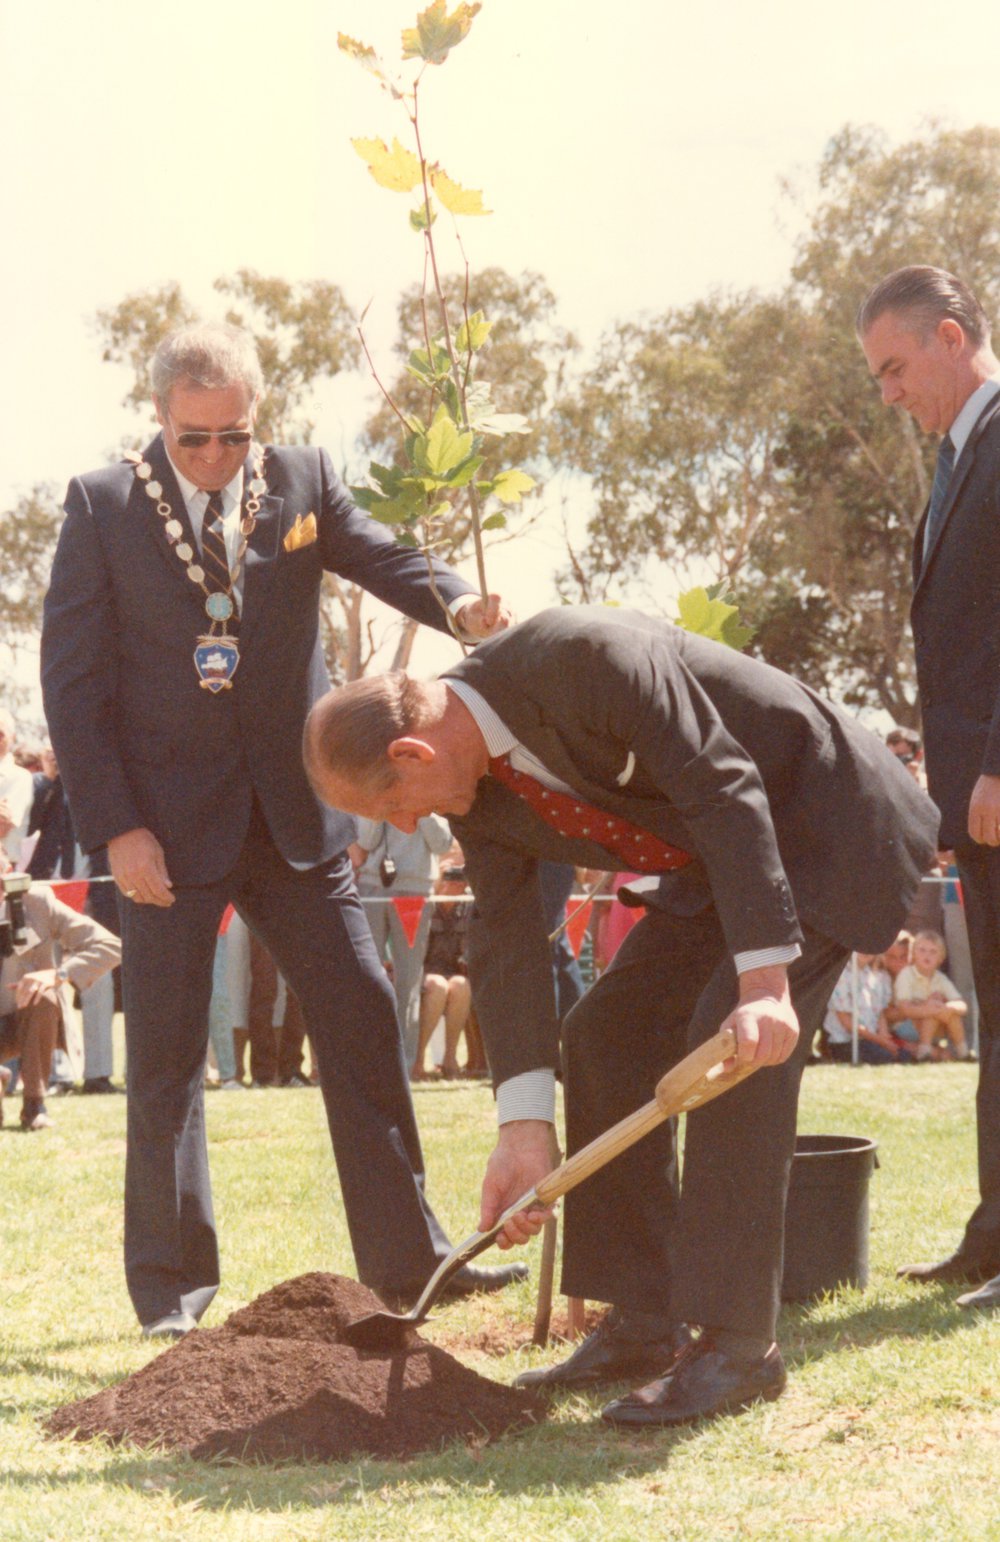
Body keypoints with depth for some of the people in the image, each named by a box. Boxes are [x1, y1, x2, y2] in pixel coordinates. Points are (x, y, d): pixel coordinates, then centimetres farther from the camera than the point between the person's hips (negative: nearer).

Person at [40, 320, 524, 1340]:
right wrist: (114, 829, -12)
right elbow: (72, 680, -4)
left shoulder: (302, 482, 5)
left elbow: (383, 557, -7)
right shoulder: (103, 506, -3)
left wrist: (457, 604, -31)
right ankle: (172, 1286, 13)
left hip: (293, 816, 3)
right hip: (170, 825, -3)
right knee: (166, 1057, 2)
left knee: (362, 1022, 4)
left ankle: (405, 1256, 14)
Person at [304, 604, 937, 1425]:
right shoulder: (472, 783, -5)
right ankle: (642, 1325, 10)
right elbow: (505, 939, -5)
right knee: (605, 1035, 3)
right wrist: (525, 1126, -12)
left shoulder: (586, 658, -32)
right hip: (715, 864, 9)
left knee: (731, 1048, -21)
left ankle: (738, 1343, -15)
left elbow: (725, 792, -32)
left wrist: (765, 978, -37)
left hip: (822, 825, -9)